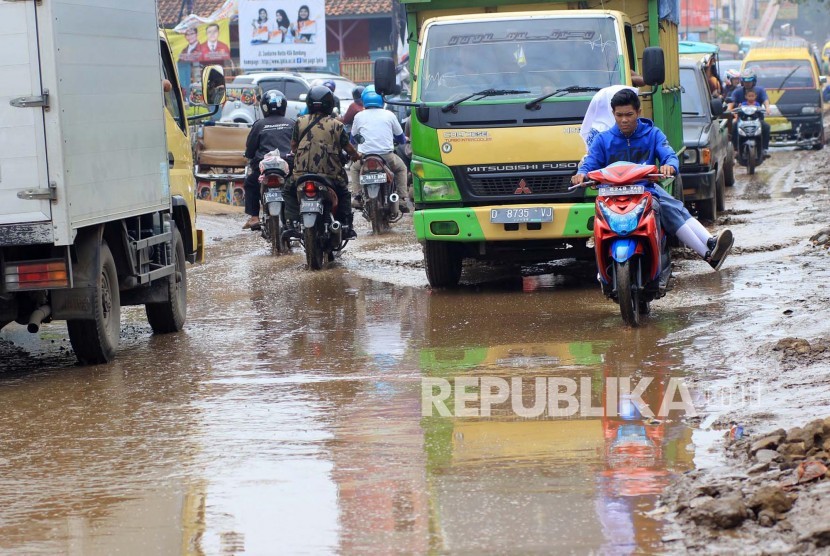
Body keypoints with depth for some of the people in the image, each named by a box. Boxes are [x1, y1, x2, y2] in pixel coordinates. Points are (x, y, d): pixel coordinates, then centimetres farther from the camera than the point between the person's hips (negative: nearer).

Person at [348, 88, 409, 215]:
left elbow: (353, 138, 19)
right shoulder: (389, 115, 5)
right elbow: (400, 136, 15)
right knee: (401, 168, 28)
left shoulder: (359, 116, 6)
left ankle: (358, 197, 15)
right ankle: (402, 199, 14)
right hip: (387, 156, 0)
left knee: (354, 169, 31)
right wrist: (404, 140, 40)